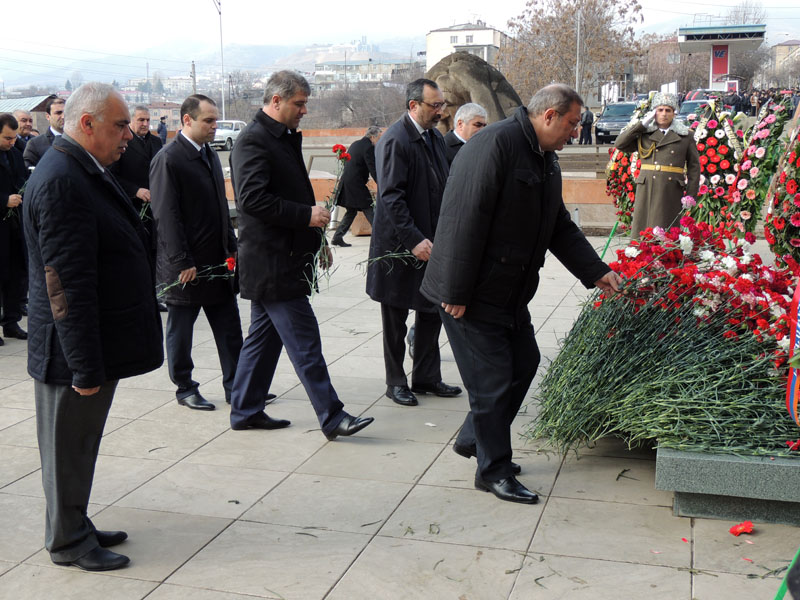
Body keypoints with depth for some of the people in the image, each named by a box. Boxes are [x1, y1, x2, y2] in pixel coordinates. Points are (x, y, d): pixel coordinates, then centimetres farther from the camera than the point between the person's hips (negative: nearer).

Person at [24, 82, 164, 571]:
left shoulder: (87, 172, 10)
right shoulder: (61, 181, -22)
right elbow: (66, 283, -25)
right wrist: (85, 365, -24)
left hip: (97, 344, 9)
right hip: (74, 350, -9)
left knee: (79, 444, 21)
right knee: (70, 448, 8)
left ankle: (76, 527, 36)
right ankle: (69, 542, 24)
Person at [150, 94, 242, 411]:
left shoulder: (209, 154, 12)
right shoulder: (167, 160, -13)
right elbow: (166, 216, -16)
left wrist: (232, 248, 13)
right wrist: (183, 263, -18)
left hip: (218, 261, 8)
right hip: (186, 266, -7)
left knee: (229, 328, 10)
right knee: (180, 331, 8)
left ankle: (236, 386, 19)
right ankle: (185, 388, 20)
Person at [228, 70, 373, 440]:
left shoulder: (284, 138, 17)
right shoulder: (253, 141, -14)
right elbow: (253, 198, -24)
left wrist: (316, 237, 18)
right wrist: (306, 216, -21)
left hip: (278, 262, 10)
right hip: (272, 263, -10)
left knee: (264, 337, 16)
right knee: (304, 343, -6)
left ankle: (245, 410, 26)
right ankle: (332, 417, 0)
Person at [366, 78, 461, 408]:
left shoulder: (435, 137, 10)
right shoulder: (394, 140, -16)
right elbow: (391, 197, -21)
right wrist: (414, 240, -24)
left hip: (431, 241, 8)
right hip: (400, 244, -8)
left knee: (432, 311, 13)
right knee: (396, 318, 7)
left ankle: (426, 377, 26)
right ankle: (396, 382, 20)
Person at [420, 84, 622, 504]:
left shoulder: (545, 161, 14)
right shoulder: (498, 143, -19)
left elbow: (560, 227, 20)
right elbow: (466, 220, -24)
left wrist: (596, 272, 13)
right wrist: (456, 293, -25)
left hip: (511, 293, 10)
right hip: (471, 295, -10)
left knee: (523, 363, 15)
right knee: (493, 379, -3)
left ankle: (474, 439, 33)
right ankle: (493, 470, 14)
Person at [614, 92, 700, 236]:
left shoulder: (686, 136, 10)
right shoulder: (644, 134, 11)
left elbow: (694, 166, 9)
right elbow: (620, 144, -1)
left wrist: (690, 196, 1)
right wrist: (642, 124, -1)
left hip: (672, 194, 0)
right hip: (646, 190, 1)